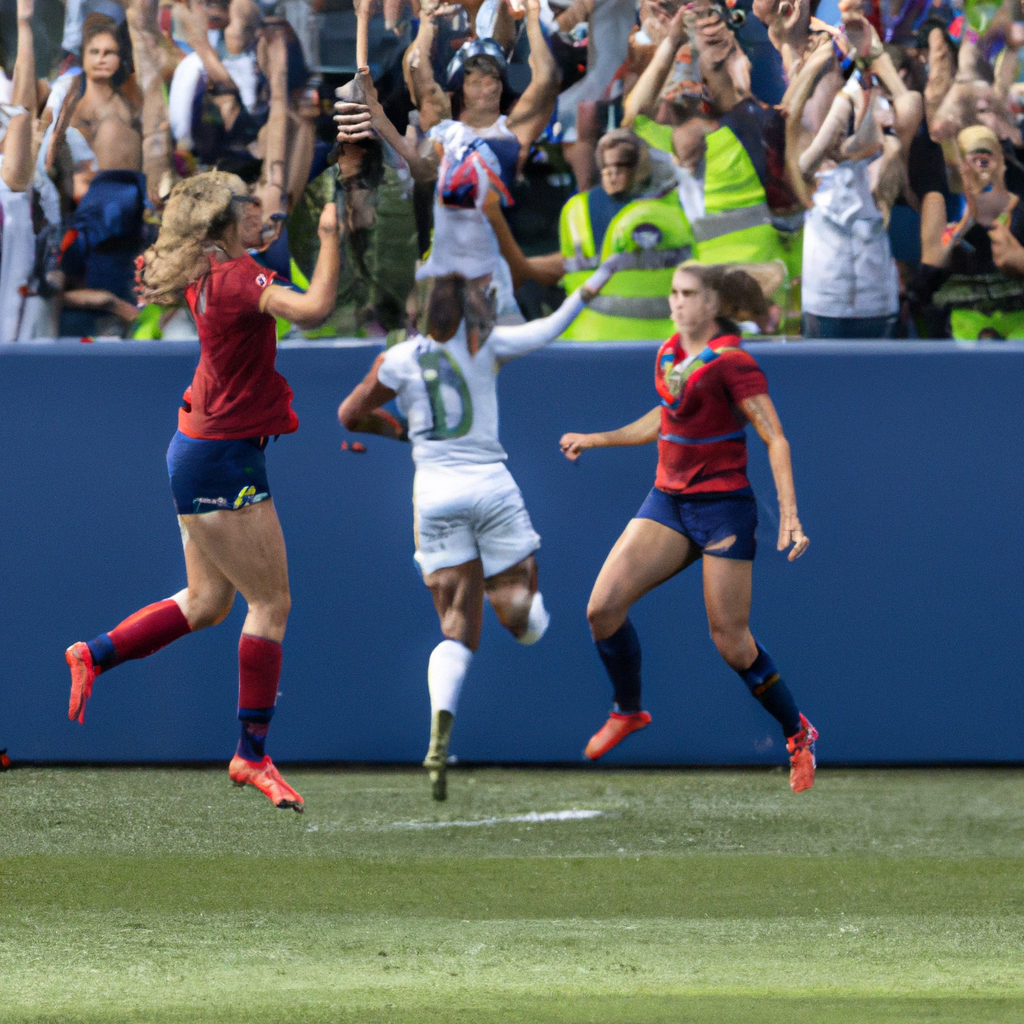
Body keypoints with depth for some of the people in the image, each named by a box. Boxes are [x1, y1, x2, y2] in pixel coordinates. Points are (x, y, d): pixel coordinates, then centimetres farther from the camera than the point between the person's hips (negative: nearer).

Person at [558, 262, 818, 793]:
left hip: (722, 505, -6)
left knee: (731, 641, -5)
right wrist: (596, 439, 28)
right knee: (603, 607, -8)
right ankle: (628, 710, 15)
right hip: (667, 499, 6)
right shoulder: (669, 353, 9)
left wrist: (788, 513, -25)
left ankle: (798, 734, 16)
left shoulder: (730, 361, -13)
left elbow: (775, 438, -16)